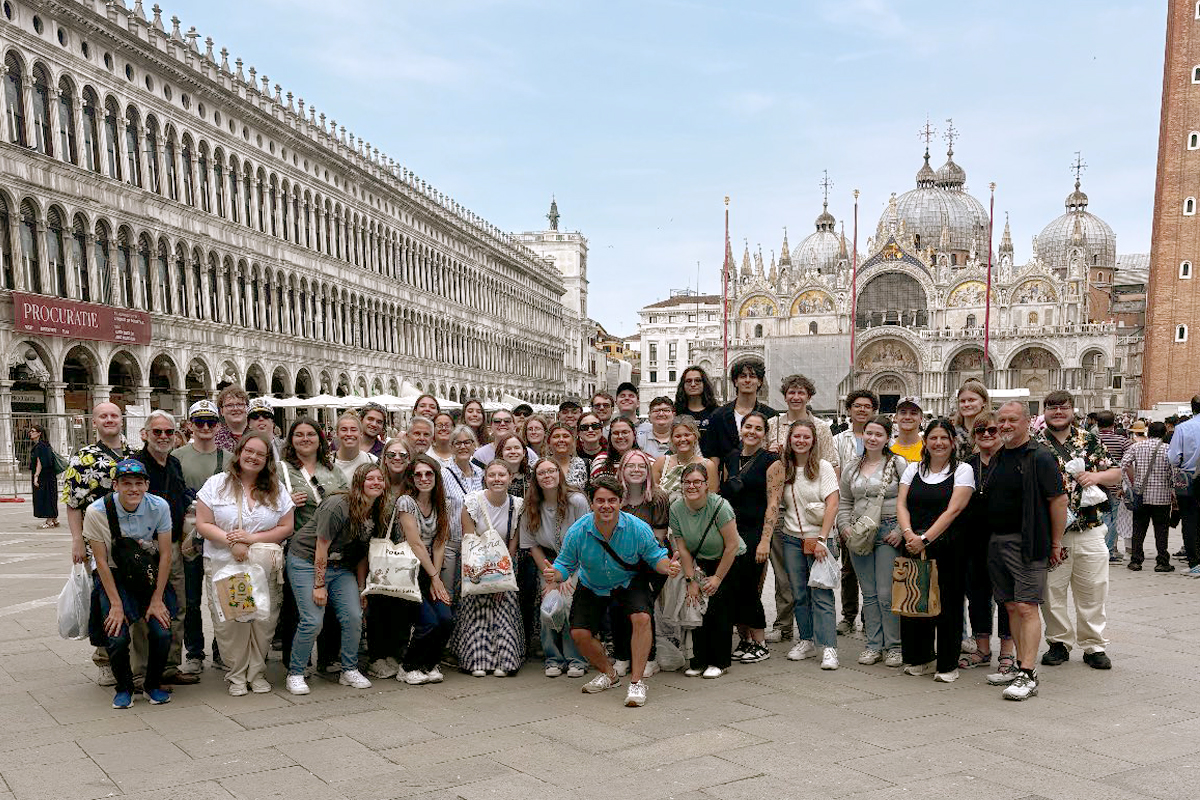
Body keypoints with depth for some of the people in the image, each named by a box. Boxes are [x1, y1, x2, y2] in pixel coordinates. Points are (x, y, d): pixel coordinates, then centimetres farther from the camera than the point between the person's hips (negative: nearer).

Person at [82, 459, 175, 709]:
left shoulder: (159, 507, -12)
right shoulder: (97, 511, -16)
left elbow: (165, 555, -6)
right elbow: (101, 561, -11)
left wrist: (157, 599, -8)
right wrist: (116, 604, -13)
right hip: (114, 576, -1)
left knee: (162, 632, -14)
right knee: (116, 637, -17)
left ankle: (153, 684, 14)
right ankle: (123, 687, 13)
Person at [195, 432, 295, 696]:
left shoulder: (276, 490, 9)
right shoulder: (216, 484, 5)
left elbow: (286, 528, 4)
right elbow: (203, 524, -1)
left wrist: (253, 538, -9)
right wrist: (231, 542, -15)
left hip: (265, 567, 1)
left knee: (263, 621, 1)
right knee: (228, 622, -3)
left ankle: (256, 672, 16)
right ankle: (237, 674, 12)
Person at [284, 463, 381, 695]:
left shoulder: (375, 514, 2)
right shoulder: (338, 506, -21)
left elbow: (362, 554, 10)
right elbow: (321, 548, -19)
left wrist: (361, 589, 10)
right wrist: (319, 586, -18)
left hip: (341, 568, 7)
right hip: (307, 561, -7)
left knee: (354, 617, -4)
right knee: (312, 621, -14)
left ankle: (350, 671, 13)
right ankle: (295, 674, 4)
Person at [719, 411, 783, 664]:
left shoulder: (771, 461, -5)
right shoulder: (730, 458, 11)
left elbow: (773, 503, -10)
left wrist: (765, 540, -16)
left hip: (755, 531, -5)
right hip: (730, 530, 5)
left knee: (748, 587, -6)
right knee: (731, 587, 5)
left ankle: (760, 644, 9)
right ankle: (744, 639, 19)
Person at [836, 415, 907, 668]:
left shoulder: (898, 464, -1)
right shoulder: (851, 466, 12)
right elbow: (844, 502, 19)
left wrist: (901, 530, -11)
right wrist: (845, 527, 5)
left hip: (888, 532, -4)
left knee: (887, 593, -5)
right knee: (869, 593, 8)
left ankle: (894, 647, 7)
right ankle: (874, 645, 16)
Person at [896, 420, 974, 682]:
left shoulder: (963, 470, 1)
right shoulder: (913, 469, 13)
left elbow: (954, 509, -9)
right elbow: (901, 504, 5)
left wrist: (926, 539, -17)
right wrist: (909, 534, -14)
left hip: (948, 547, -3)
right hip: (913, 546, 3)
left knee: (948, 603, 0)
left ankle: (948, 664, 12)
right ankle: (921, 659, 20)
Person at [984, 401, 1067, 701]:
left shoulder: (1040, 457, -9)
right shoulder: (998, 458, 15)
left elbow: (1059, 500, -11)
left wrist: (1055, 543, -10)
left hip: (1026, 543, -8)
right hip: (997, 542, 8)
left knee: (1026, 607, -9)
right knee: (1011, 606, 11)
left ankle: (1028, 676, -7)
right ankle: (1021, 665, 21)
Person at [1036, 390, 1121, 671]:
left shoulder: (1090, 440, 8)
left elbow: (1116, 473, 11)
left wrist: (1097, 476, -8)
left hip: (1090, 530, 1)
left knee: (1093, 591, 7)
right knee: (1051, 591, 5)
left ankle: (1094, 646, 20)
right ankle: (1059, 643, 21)